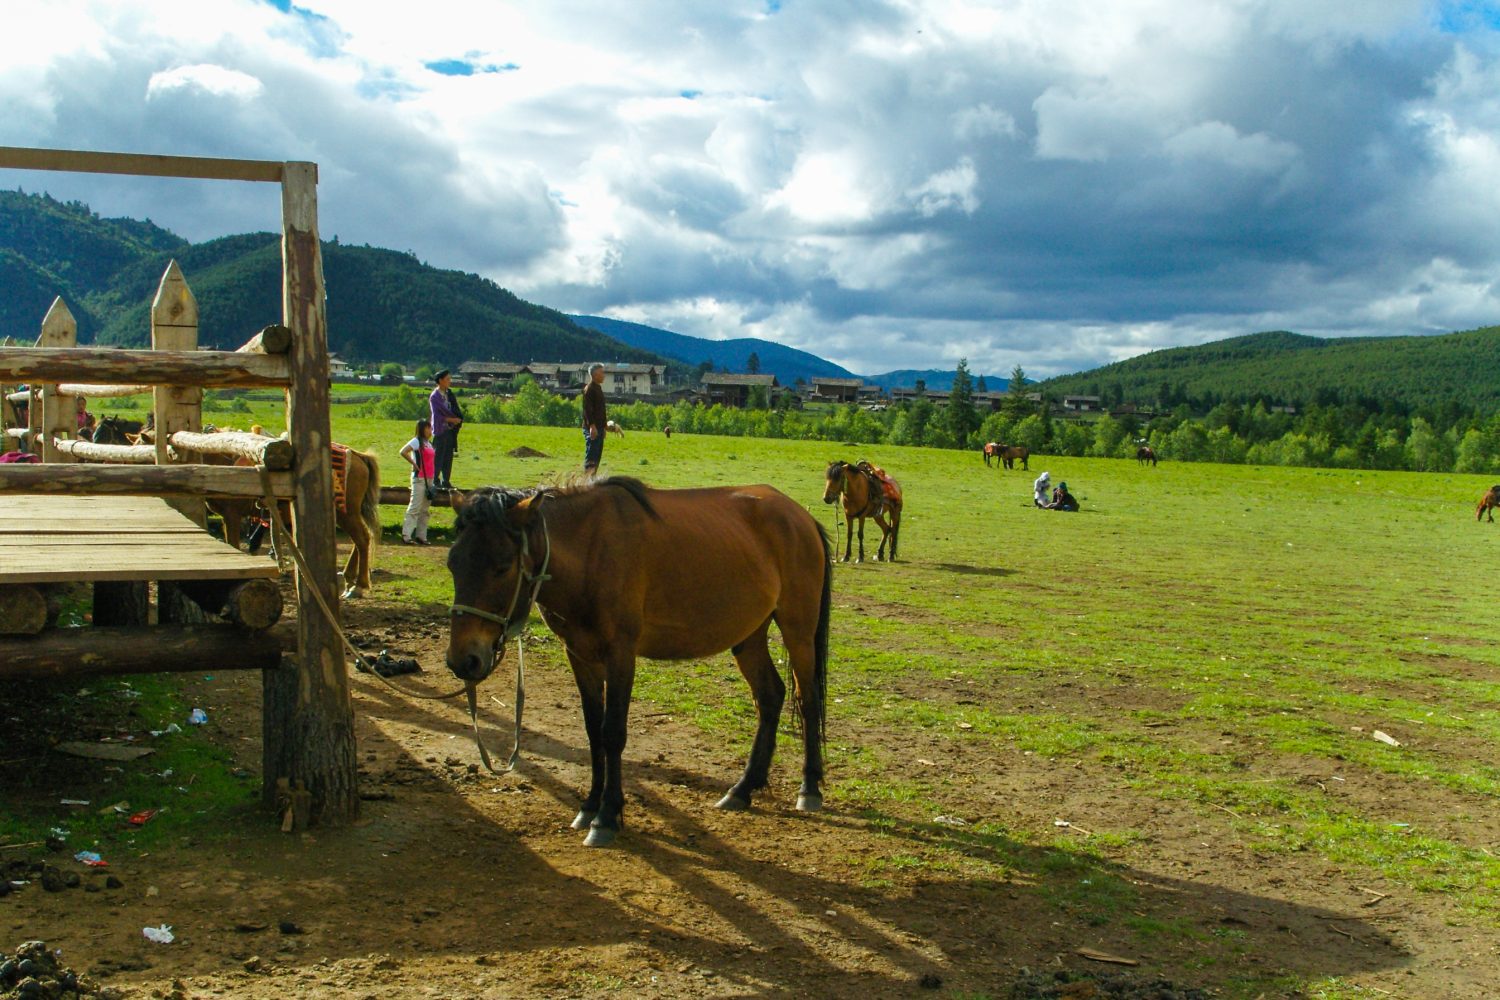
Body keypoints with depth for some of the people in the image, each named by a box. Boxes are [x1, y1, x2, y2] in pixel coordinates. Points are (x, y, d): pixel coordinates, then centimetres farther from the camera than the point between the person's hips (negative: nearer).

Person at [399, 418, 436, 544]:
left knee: (425, 510, 9)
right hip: (419, 478, -8)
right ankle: (406, 535, -7)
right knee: (415, 507, -8)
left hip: (429, 479, 8)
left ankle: (421, 536, 14)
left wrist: (433, 480, 12)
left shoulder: (429, 443, 15)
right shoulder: (417, 441, -8)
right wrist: (414, 464, -14)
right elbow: (403, 452, -21)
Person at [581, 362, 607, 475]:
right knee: (591, 457, -12)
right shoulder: (589, 389, -12)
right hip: (592, 428, -10)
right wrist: (592, 425, -26)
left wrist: (604, 425, 23)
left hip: (599, 427, 10)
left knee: (597, 457, 10)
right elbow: (587, 409, -20)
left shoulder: (598, 388, 18)